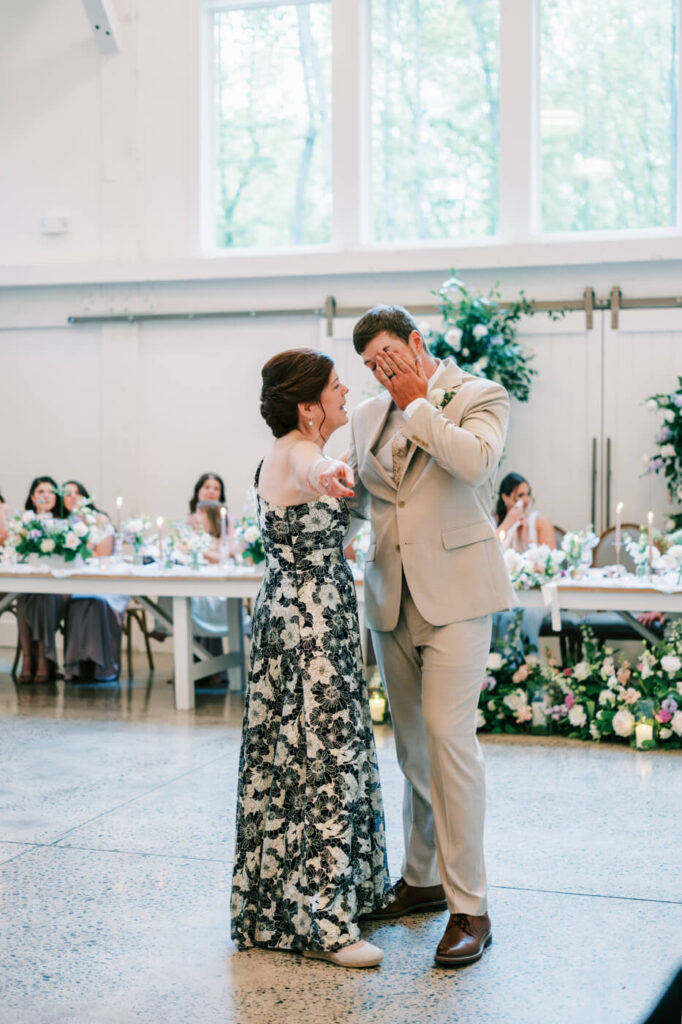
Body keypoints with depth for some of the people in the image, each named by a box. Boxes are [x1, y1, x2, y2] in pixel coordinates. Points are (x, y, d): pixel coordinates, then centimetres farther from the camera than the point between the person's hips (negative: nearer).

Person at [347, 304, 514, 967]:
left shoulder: (479, 396, -1)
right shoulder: (369, 416, 16)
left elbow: (474, 460, -21)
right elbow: (357, 498, 20)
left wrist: (418, 404, -10)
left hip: (454, 592, -6)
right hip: (392, 596, 6)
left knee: (448, 736, -13)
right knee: (412, 745, 12)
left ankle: (469, 907, -6)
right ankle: (422, 879, 26)